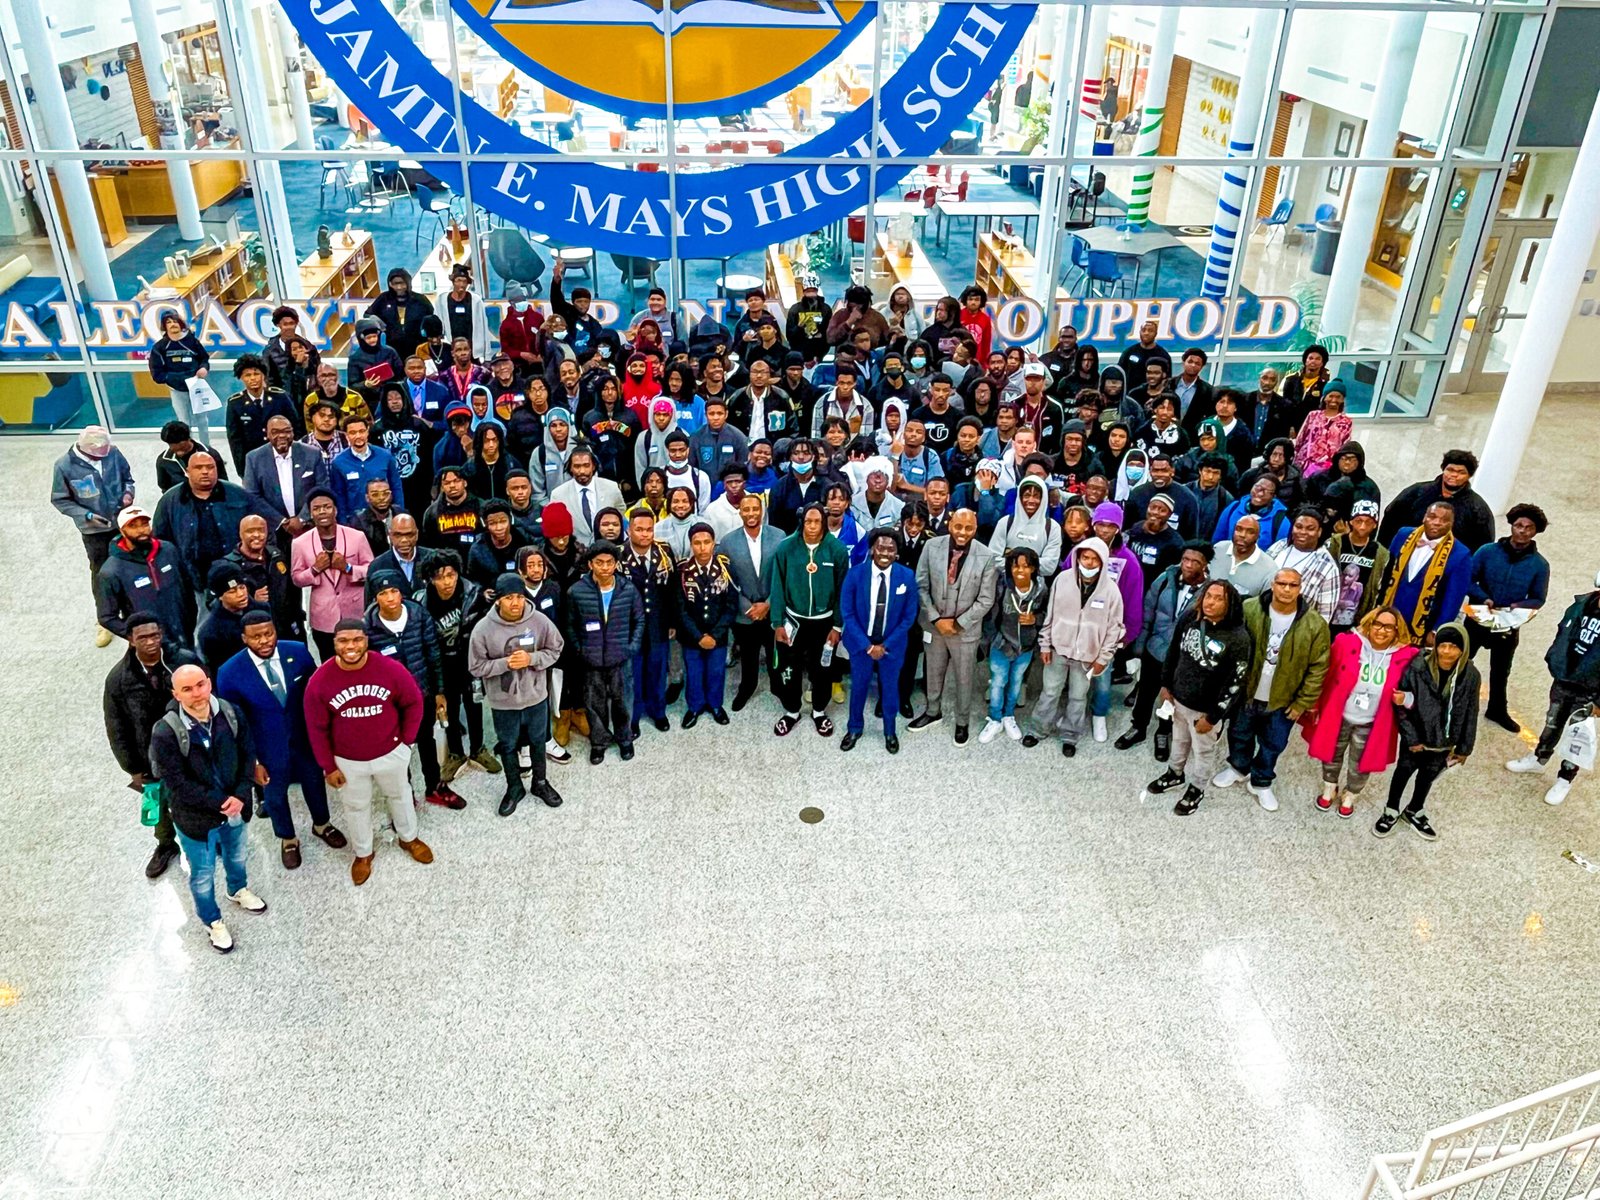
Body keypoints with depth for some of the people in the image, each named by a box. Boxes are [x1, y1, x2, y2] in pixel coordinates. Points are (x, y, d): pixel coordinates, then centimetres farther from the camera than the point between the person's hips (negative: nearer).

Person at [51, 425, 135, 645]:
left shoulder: (113, 452, -14)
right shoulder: (65, 465, -19)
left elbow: (127, 476, 5)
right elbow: (60, 500, -8)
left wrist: (128, 492, -15)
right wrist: (86, 515, -20)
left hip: (123, 522, 2)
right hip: (94, 530, -2)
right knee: (100, 573, 11)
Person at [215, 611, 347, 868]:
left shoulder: (299, 652, -19)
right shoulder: (230, 673, -25)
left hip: (305, 737, 2)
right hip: (268, 748, -2)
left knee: (314, 782, 26)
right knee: (275, 795, 22)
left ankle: (322, 824, 55)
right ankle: (287, 839, 51)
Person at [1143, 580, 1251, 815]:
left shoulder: (1238, 638, -26)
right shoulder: (1189, 619, -10)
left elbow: (1235, 684, -21)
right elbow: (1173, 652, 6)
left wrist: (1212, 717, -17)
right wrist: (1165, 685, 8)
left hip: (1206, 708, -5)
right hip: (1179, 698, 5)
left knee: (1203, 751, 18)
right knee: (1179, 740, 27)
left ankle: (1196, 789, 40)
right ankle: (1176, 774, 52)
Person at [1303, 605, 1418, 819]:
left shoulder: (1405, 657, -15)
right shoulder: (1346, 643, -16)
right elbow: (1326, 676, -7)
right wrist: (1314, 704, -2)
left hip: (1371, 725, 0)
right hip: (1339, 717, 0)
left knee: (1360, 765, 20)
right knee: (1332, 756, 23)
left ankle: (1349, 796, 47)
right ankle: (1329, 789, 50)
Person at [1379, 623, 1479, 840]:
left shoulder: (1470, 675, -15)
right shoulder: (1417, 667, -24)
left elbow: (1470, 714, -4)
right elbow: (1402, 705, -16)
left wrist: (1464, 747, 2)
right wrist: (1411, 737, -16)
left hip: (1445, 742, 3)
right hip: (1415, 737, -3)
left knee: (1428, 777, 23)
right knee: (1404, 771, 18)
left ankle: (1414, 812, 47)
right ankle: (1391, 811, 40)